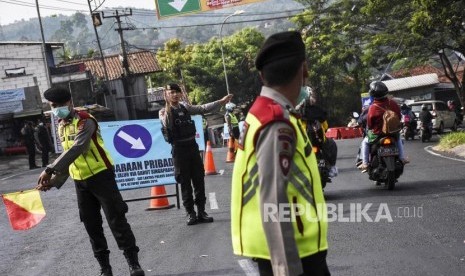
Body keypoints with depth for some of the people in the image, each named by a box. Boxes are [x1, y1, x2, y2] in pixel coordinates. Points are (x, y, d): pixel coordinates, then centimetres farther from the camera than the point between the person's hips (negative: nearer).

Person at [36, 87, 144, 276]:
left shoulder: (85, 121, -16)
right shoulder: (61, 126, 11)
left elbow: (76, 150, -30)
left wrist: (50, 169, -35)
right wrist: (54, 180, 6)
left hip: (100, 176, -8)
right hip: (80, 181, 8)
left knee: (116, 220, -6)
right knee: (91, 224, 9)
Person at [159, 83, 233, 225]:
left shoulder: (185, 107, 10)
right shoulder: (164, 112, -4)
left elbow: (203, 109, 6)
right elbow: (167, 126, -22)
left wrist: (221, 101, 0)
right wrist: (168, 107, -28)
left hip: (192, 146, 4)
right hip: (179, 149, -4)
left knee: (199, 180, 6)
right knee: (185, 182, 0)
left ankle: (201, 211, 14)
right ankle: (191, 213, 7)